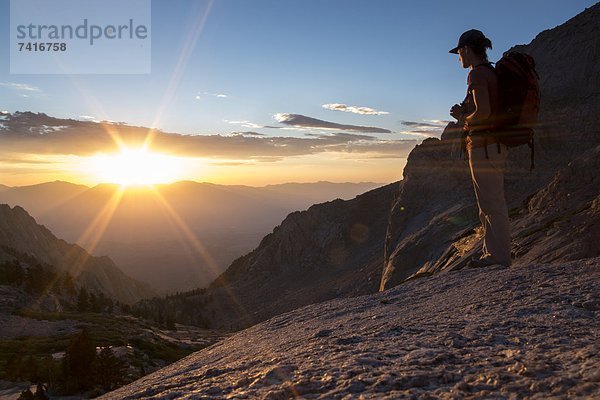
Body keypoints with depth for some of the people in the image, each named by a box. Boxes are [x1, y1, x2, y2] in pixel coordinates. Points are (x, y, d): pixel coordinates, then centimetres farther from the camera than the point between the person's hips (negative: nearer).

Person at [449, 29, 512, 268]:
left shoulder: (477, 73, -12)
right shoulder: (491, 72, 18)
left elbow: (483, 112, -23)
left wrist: (464, 119, -5)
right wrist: (463, 112, 12)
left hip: (484, 146, -10)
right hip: (494, 146, 10)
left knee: (492, 203, -5)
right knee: (488, 203, 14)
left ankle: (499, 255, 2)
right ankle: (492, 252, 22)